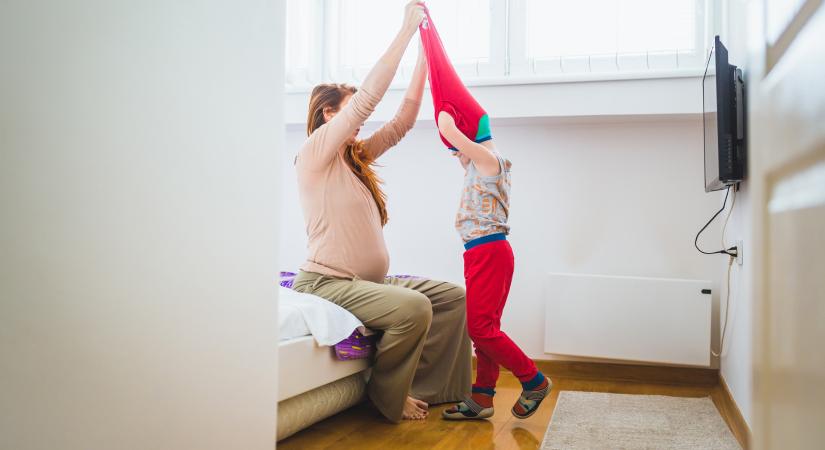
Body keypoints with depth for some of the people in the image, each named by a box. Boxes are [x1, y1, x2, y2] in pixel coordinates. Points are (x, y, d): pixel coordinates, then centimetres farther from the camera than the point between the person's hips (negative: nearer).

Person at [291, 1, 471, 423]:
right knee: (413, 307, -30)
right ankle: (387, 398, -6)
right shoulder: (313, 153, -8)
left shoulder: (356, 157, 17)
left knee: (452, 296, 0)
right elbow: (369, 95, -16)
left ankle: (422, 387, 2)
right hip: (324, 282, -9)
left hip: (367, 280, 9)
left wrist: (425, 56, 10)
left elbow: (402, 121, 13)